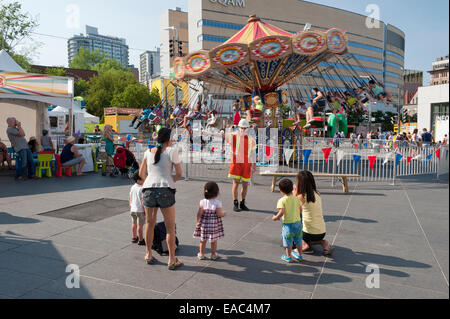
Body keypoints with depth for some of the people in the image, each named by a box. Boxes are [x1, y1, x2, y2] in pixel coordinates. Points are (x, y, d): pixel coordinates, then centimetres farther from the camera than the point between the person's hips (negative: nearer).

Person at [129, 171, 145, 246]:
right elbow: (142, 200, -21)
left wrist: (130, 206, 23)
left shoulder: (132, 187, 5)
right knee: (140, 225, 1)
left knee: (134, 224, 19)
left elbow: (129, 198, 13)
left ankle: (134, 238, 34)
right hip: (140, 210, -8)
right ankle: (141, 240, 8)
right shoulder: (141, 189, -20)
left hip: (133, 209, 8)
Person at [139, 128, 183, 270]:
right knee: (170, 227, 7)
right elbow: (179, 173, 0)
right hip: (166, 191, -4)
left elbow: (141, 173, 13)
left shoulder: (148, 152, 10)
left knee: (150, 224, 20)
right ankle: (172, 260, 13)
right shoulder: (171, 151, -2)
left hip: (148, 190, 4)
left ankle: (148, 255, 32)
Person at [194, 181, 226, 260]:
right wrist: (224, 213, 6)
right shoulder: (217, 203, -13)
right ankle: (213, 255, 22)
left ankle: (201, 254, 24)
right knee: (214, 240, 12)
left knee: (203, 239, 14)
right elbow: (219, 214, -15)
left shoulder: (203, 202, -7)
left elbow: (199, 213, -7)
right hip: (214, 224, -2)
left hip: (204, 223, 2)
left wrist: (198, 221, 7)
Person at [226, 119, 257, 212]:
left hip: (247, 164, 3)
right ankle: (236, 204, 4)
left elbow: (253, 152, 15)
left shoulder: (251, 139, 10)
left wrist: (254, 164, 10)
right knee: (236, 183, -6)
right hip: (236, 163, -3)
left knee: (245, 184, 7)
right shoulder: (233, 136, 0)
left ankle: (242, 204, 21)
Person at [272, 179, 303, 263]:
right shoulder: (296, 198, -2)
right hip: (298, 222, 5)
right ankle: (299, 255, 33)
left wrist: (276, 217, -8)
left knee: (288, 241, 10)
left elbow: (282, 212, -24)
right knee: (298, 240, 19)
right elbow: (300, 210, 2)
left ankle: (288, 257, 20)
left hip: (288, 224, -5)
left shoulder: (282, 200, -16)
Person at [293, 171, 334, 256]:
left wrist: (294, 195, 2)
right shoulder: (317, 194, 3)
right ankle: (323, 242, 10)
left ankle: (304, 245, -2)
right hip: (322, 233, 6)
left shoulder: (301, 196, -16)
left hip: (310, 233, -6)